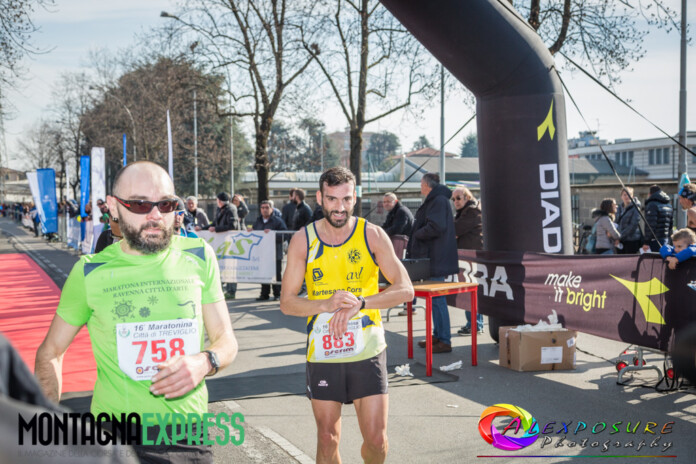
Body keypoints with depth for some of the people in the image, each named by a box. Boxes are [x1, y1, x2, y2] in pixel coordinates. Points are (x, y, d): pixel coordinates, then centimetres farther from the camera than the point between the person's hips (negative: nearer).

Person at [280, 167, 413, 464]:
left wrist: (359, 303, -22)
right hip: (322, 354, 1)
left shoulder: (372, 235, -3)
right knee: (327, 440, 7)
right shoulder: (303, 241, -1)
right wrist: (325, 305, -20)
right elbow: (287, 302, -1)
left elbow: (405, 290, -8)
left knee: (376, 439, -1)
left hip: (367, 352, 0)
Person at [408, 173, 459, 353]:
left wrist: (416, 235, -11)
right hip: (432, 257, 11)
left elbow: (436, 227, -25)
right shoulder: (434, 200, 19)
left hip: (436, 258, -11)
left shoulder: (439, 201, -14)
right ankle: (437, 336, 23)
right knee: (434, 298, 15)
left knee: (437, 299, -8)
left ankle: (445, 341, -5)